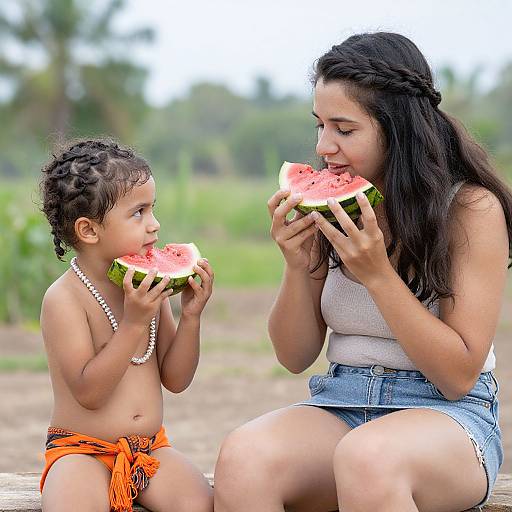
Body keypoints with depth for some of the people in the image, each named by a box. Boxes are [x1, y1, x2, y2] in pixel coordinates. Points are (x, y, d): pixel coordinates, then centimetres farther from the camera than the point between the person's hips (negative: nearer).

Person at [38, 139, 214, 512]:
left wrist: (190, 316, -8)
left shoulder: (149, 288, 5)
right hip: (81, 450, -5)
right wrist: (133, 323, -25)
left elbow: (176, 380, 7)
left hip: (151, 446, 5)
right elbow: (88, 391, -20)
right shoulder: (64, 299, -13)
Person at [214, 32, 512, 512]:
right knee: (241, 458, -30)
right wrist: (298, 265, -9)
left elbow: (458, 377, -10)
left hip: (447, 414, -3)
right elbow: (295, 357, 9)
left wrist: (377, 274, -19)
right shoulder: (333, 209, 4)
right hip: (340, 403, 4)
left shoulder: (472, 207, -8)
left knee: (366, 458, -39)